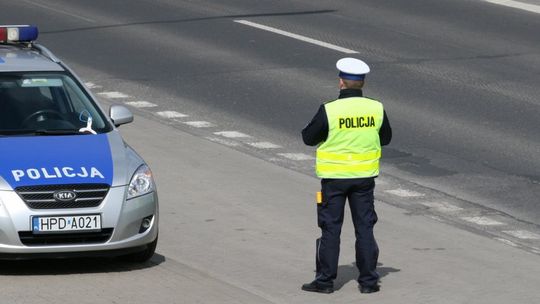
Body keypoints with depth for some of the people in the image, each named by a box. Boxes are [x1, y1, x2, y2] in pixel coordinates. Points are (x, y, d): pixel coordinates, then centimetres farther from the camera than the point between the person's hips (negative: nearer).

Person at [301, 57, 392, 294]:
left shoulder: (329, 111, -17)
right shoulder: (376, 109, -7)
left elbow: (308, 138, -6)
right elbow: (385, 138, 8)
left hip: (334, 177, -3)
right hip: (365, 175, 3)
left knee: (331, 229, 7)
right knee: (365, 228, 11)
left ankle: (325, 280, 11)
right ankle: (369, 281, 13)